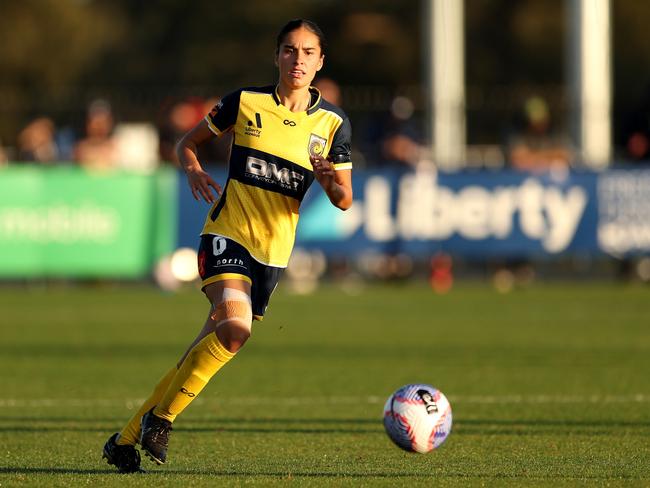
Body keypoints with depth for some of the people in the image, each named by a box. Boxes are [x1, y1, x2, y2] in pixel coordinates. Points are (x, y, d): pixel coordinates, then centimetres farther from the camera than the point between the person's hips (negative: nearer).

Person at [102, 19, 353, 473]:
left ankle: (127, 438, 17)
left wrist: (330, 181, -18)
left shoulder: (333, 123, 3)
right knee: (235, 326, -28)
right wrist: (194, 170, -11)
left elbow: (345, 200, 5)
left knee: (214, 346, 4)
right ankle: (161, 416, -12)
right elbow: (188, 142, 11)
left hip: (274, 249, 4)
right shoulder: (245, 102, -1)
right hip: (227, 232, -3)